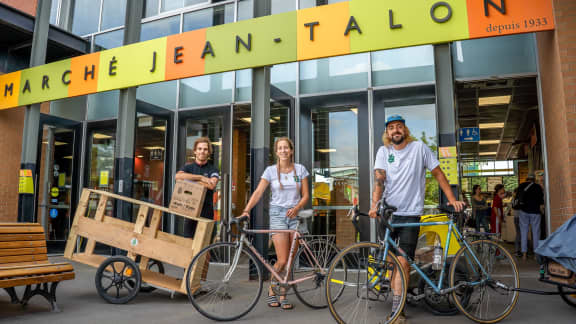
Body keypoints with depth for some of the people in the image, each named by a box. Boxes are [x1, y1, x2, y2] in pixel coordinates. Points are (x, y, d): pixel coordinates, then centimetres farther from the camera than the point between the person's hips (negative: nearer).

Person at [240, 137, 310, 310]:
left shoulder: (300, 169, 5)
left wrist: (296, 208, -13)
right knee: (282, 260, -8)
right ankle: (271, 290, 16)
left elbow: (306, 195, 5)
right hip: (277, 213, -2)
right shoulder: (271, 170, 0)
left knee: (290, 260, 4)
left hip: (295, 214, 2)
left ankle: (283, 296, 17)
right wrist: (246, 210, -22)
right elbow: (258, 192, -9)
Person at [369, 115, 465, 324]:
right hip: (387, 212, 3)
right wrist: (375, 205, -20)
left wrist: (452, 200, -4)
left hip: (410, 213, -2)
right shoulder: (383, 151, 5)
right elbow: (379, 179, -5)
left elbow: (438, 174, 3)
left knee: (403, 262, -8)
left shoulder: (419, 148, 0)